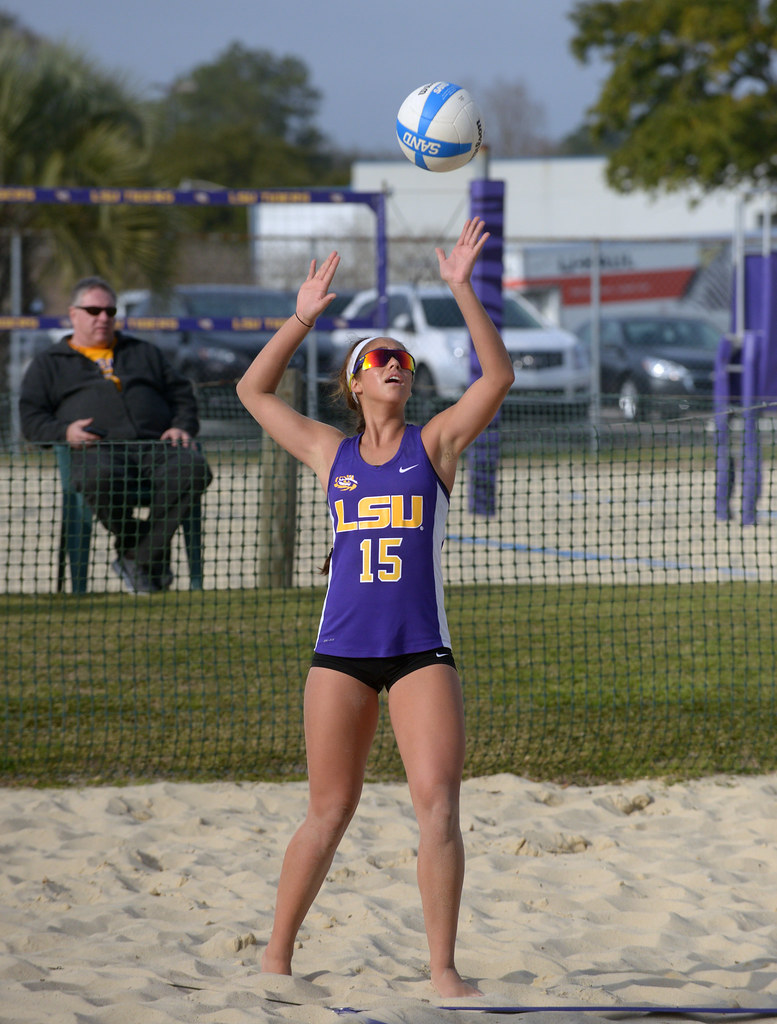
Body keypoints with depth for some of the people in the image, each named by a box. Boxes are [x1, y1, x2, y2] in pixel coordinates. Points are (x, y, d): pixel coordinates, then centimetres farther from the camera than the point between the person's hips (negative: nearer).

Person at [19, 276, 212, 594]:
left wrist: (182, 427, 5)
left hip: (155, 445, 3)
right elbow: (31, 418, 14)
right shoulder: (49, 364, 25)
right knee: (100, 478, -44)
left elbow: (182, 395, 28)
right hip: (96, 449, -3)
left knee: (192, 468, -35)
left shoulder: (144, 353, 34)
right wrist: (64, 432, -8)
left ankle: (140, 556, -30)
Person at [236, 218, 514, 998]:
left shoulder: (436, 442, 6)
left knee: (438, 806, -10)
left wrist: (462, 289, -12)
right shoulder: (331, 454, 10)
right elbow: (253, 391, 12)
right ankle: (277, 954, 16)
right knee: (330, 810, 5)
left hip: (422, 649, -1)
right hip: (341, 648, 1)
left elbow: (498, 376, -5)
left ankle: (442, 969, -8)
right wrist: (303, 317, 5)